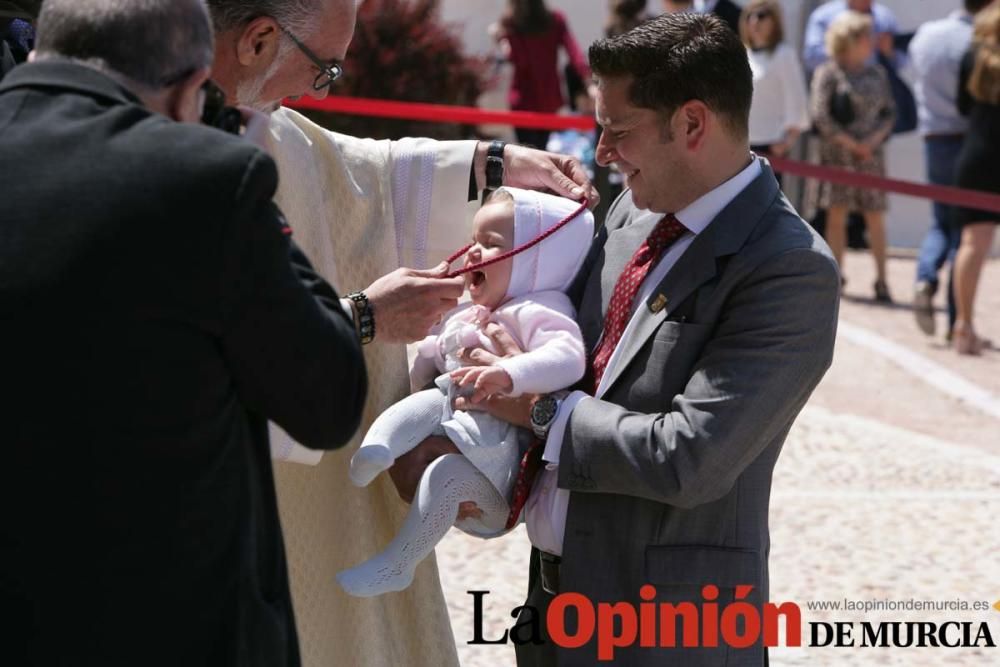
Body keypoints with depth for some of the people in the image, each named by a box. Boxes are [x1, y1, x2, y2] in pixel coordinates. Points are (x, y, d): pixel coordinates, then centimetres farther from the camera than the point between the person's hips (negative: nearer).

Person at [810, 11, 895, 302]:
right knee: (837, 215, -2)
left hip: (870, 153, 4)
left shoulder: (876, 73, 12)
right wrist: (850, 143, -10)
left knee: (875, 217, 0)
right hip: (838, 153, -3)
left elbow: (889, 113, 13)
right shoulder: (828, 73, -2)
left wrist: (874, 139, -5)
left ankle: (881, 280, 1)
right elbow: (820, 114, -9)